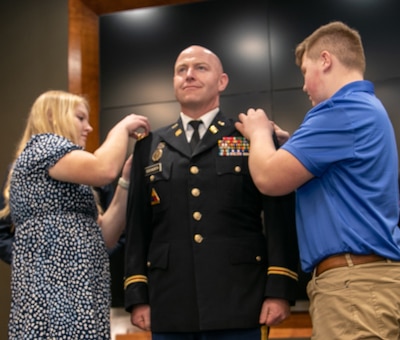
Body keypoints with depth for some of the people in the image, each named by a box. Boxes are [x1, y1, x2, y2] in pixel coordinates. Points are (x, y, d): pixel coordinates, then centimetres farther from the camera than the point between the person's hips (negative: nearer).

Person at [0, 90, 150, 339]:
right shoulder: (42, 145, -1)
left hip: (77, 298, 9)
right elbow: (104, 169, -20)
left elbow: (104, 237, 16)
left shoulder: (67, 181, 26)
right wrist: (123, 127, -1)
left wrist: (127, 180, 11)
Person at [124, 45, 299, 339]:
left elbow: (280, 218, 0)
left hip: (236, 304, -2)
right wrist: (137, 296, 4)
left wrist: (279, 290, -9)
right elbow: (138, 226, 11)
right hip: (169, 307, 2)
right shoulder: (150, 147, 14)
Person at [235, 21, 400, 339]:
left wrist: (259, 133, 5)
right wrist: (271, 139, 20)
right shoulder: (366, 107, 19)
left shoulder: (343, 109, -13)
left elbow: (270, 177, -14)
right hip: (366, 278, 10)